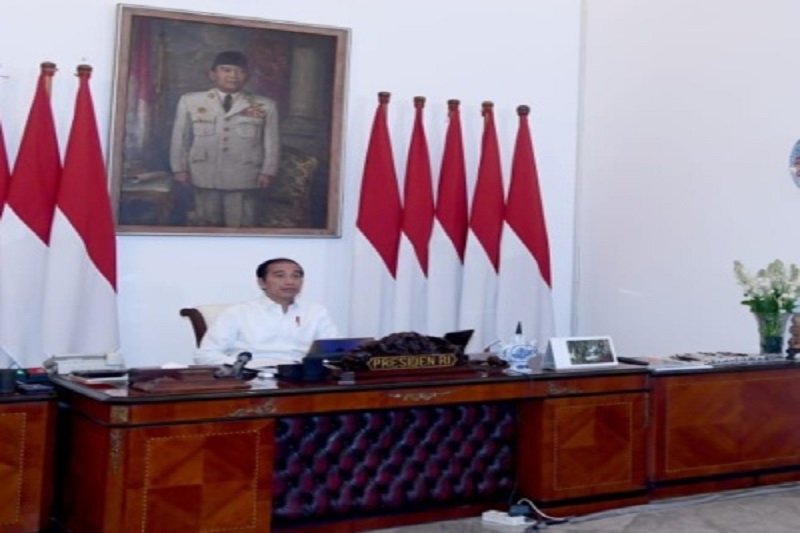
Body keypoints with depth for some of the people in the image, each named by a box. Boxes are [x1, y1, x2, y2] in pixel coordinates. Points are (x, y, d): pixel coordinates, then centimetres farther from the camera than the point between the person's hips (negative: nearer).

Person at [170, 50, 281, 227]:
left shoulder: (265, 106, 1)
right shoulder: (190, 101, 4)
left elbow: (271, 141, 2)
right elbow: (180, 137, 7)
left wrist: (268, 171, -5)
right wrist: (179, 168, 3)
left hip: (243, 178, -1)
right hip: (204, 176, 1)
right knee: (206, 225, 11)